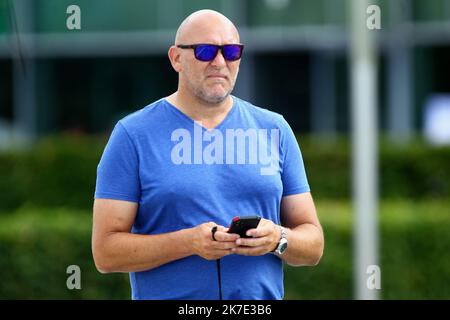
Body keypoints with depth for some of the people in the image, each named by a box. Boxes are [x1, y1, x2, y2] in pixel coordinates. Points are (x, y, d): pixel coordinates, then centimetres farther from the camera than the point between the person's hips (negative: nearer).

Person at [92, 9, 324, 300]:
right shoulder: (133, 134, -1)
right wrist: (189, 242, -19)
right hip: (168, 297, -3)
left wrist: (278, 239, -12)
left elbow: (313, 245, 9)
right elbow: (105, 252, -7)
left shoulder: (274, 130, 8)